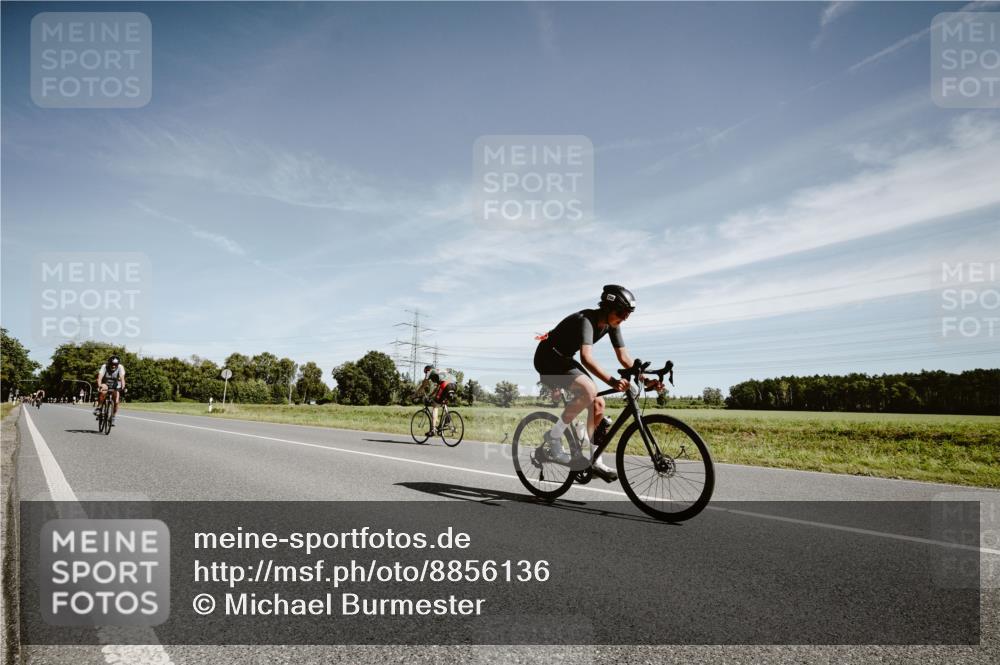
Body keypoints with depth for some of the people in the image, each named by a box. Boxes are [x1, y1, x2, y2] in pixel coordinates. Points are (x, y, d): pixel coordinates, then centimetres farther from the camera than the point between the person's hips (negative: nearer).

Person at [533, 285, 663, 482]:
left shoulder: (611, 325, -4)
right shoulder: (586, 320, -30)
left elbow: (624, 358, -3)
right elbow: (587, 357, -44)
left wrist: (646, 380, -16)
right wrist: (611, 381, -57)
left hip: (565, 359, 9)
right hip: (548, 357, -9)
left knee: (598, 403, 2)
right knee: (588, 390, -28)